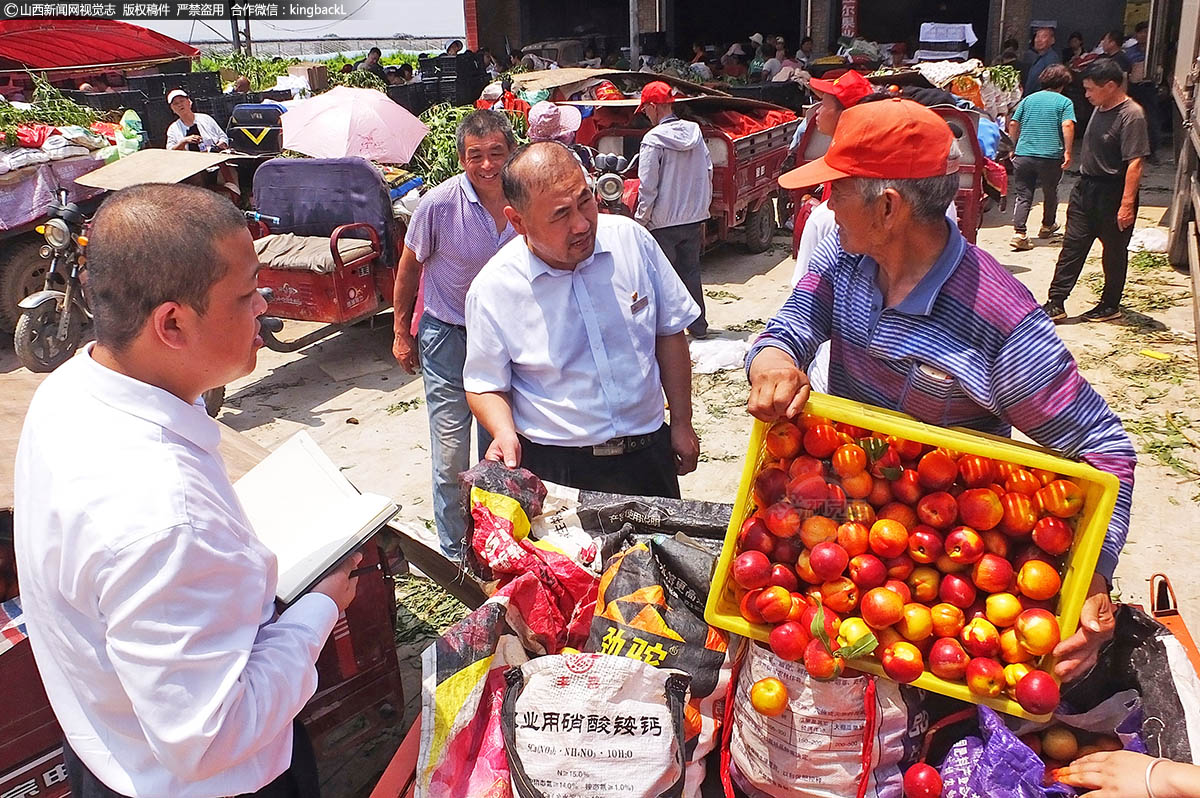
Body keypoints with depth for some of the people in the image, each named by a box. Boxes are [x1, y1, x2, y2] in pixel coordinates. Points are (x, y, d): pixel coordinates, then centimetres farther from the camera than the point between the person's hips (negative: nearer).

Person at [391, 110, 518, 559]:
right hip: (448, 337, -3)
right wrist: (402, 332, 1)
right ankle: (454, 553, 17)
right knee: (451, 450, 0)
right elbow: (409, 268, -3)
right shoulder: (439, 205, -18)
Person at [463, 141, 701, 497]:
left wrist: (682, 424, 7)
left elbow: (668, 333, 5)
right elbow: (486, 385, -2)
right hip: (556, 469, -2)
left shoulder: (630, 238, -6)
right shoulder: (492, 289, -13)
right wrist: (505, 434, -22)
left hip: (649, 452, 3)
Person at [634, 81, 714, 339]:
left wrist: (640, 219, -6)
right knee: (691, 271, 16)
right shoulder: (695, 132, 4)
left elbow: (648, 187, -16)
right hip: (694, 217, 6)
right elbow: (708, 172, 10)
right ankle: (698, 326, 22)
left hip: (663, 222, -6)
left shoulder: (653, 139, -15)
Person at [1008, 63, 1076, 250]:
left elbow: (1013, 125, 10)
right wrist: (1068, 152, -10)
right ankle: (1047, 226, 37)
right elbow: (1068, 126, -12)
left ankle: (1019, 233, -14)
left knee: (1022, 195, 1)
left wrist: (1014, 146, 21)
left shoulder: (1028, 99, 12)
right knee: (1050, 192, 19)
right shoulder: (1064, 102, 1)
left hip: (1023, 154, 2)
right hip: (1051, 156, -2)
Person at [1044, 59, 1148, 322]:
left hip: (1113, 193, -8)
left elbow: (1134, 162, -22)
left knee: (1114, 252, 7)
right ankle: (1056, 303, 6)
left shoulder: (1131, 115, -17)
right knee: (1072, 246, 4)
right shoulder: (1100, 109, 9)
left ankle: (1111, 305, 20)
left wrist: (1127, 204, -27)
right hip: (1086, 187, 8)